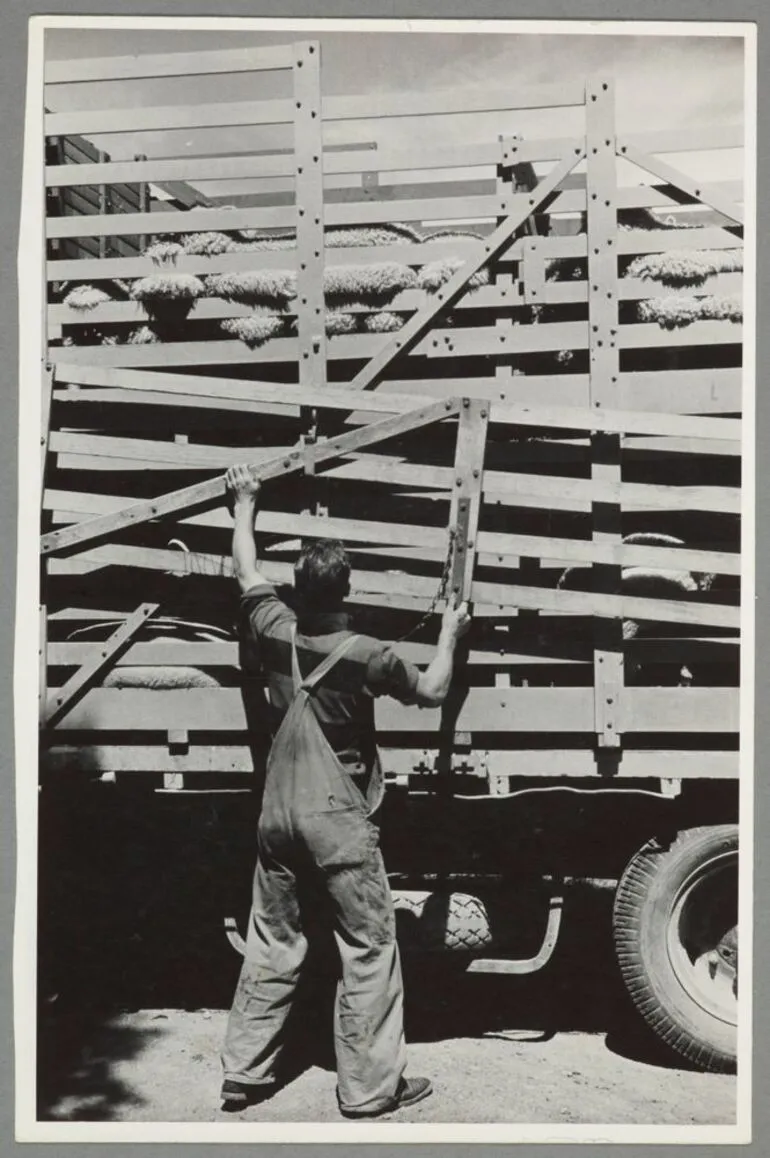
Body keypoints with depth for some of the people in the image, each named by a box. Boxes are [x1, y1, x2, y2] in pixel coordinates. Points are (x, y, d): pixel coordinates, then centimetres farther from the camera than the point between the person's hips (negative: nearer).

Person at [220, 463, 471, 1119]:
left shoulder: (276, 632, -3)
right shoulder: (366, 655, -14)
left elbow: (247, 574, 17)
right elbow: (432, 692, 2)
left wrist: (244, 506, 30)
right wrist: (450, 634, 18)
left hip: (278, 814, 6)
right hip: (340, 822, -5)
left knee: (272, 945, 16)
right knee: (368, 950, 5)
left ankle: (245, 1073, 23)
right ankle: (370, 1088, 11)